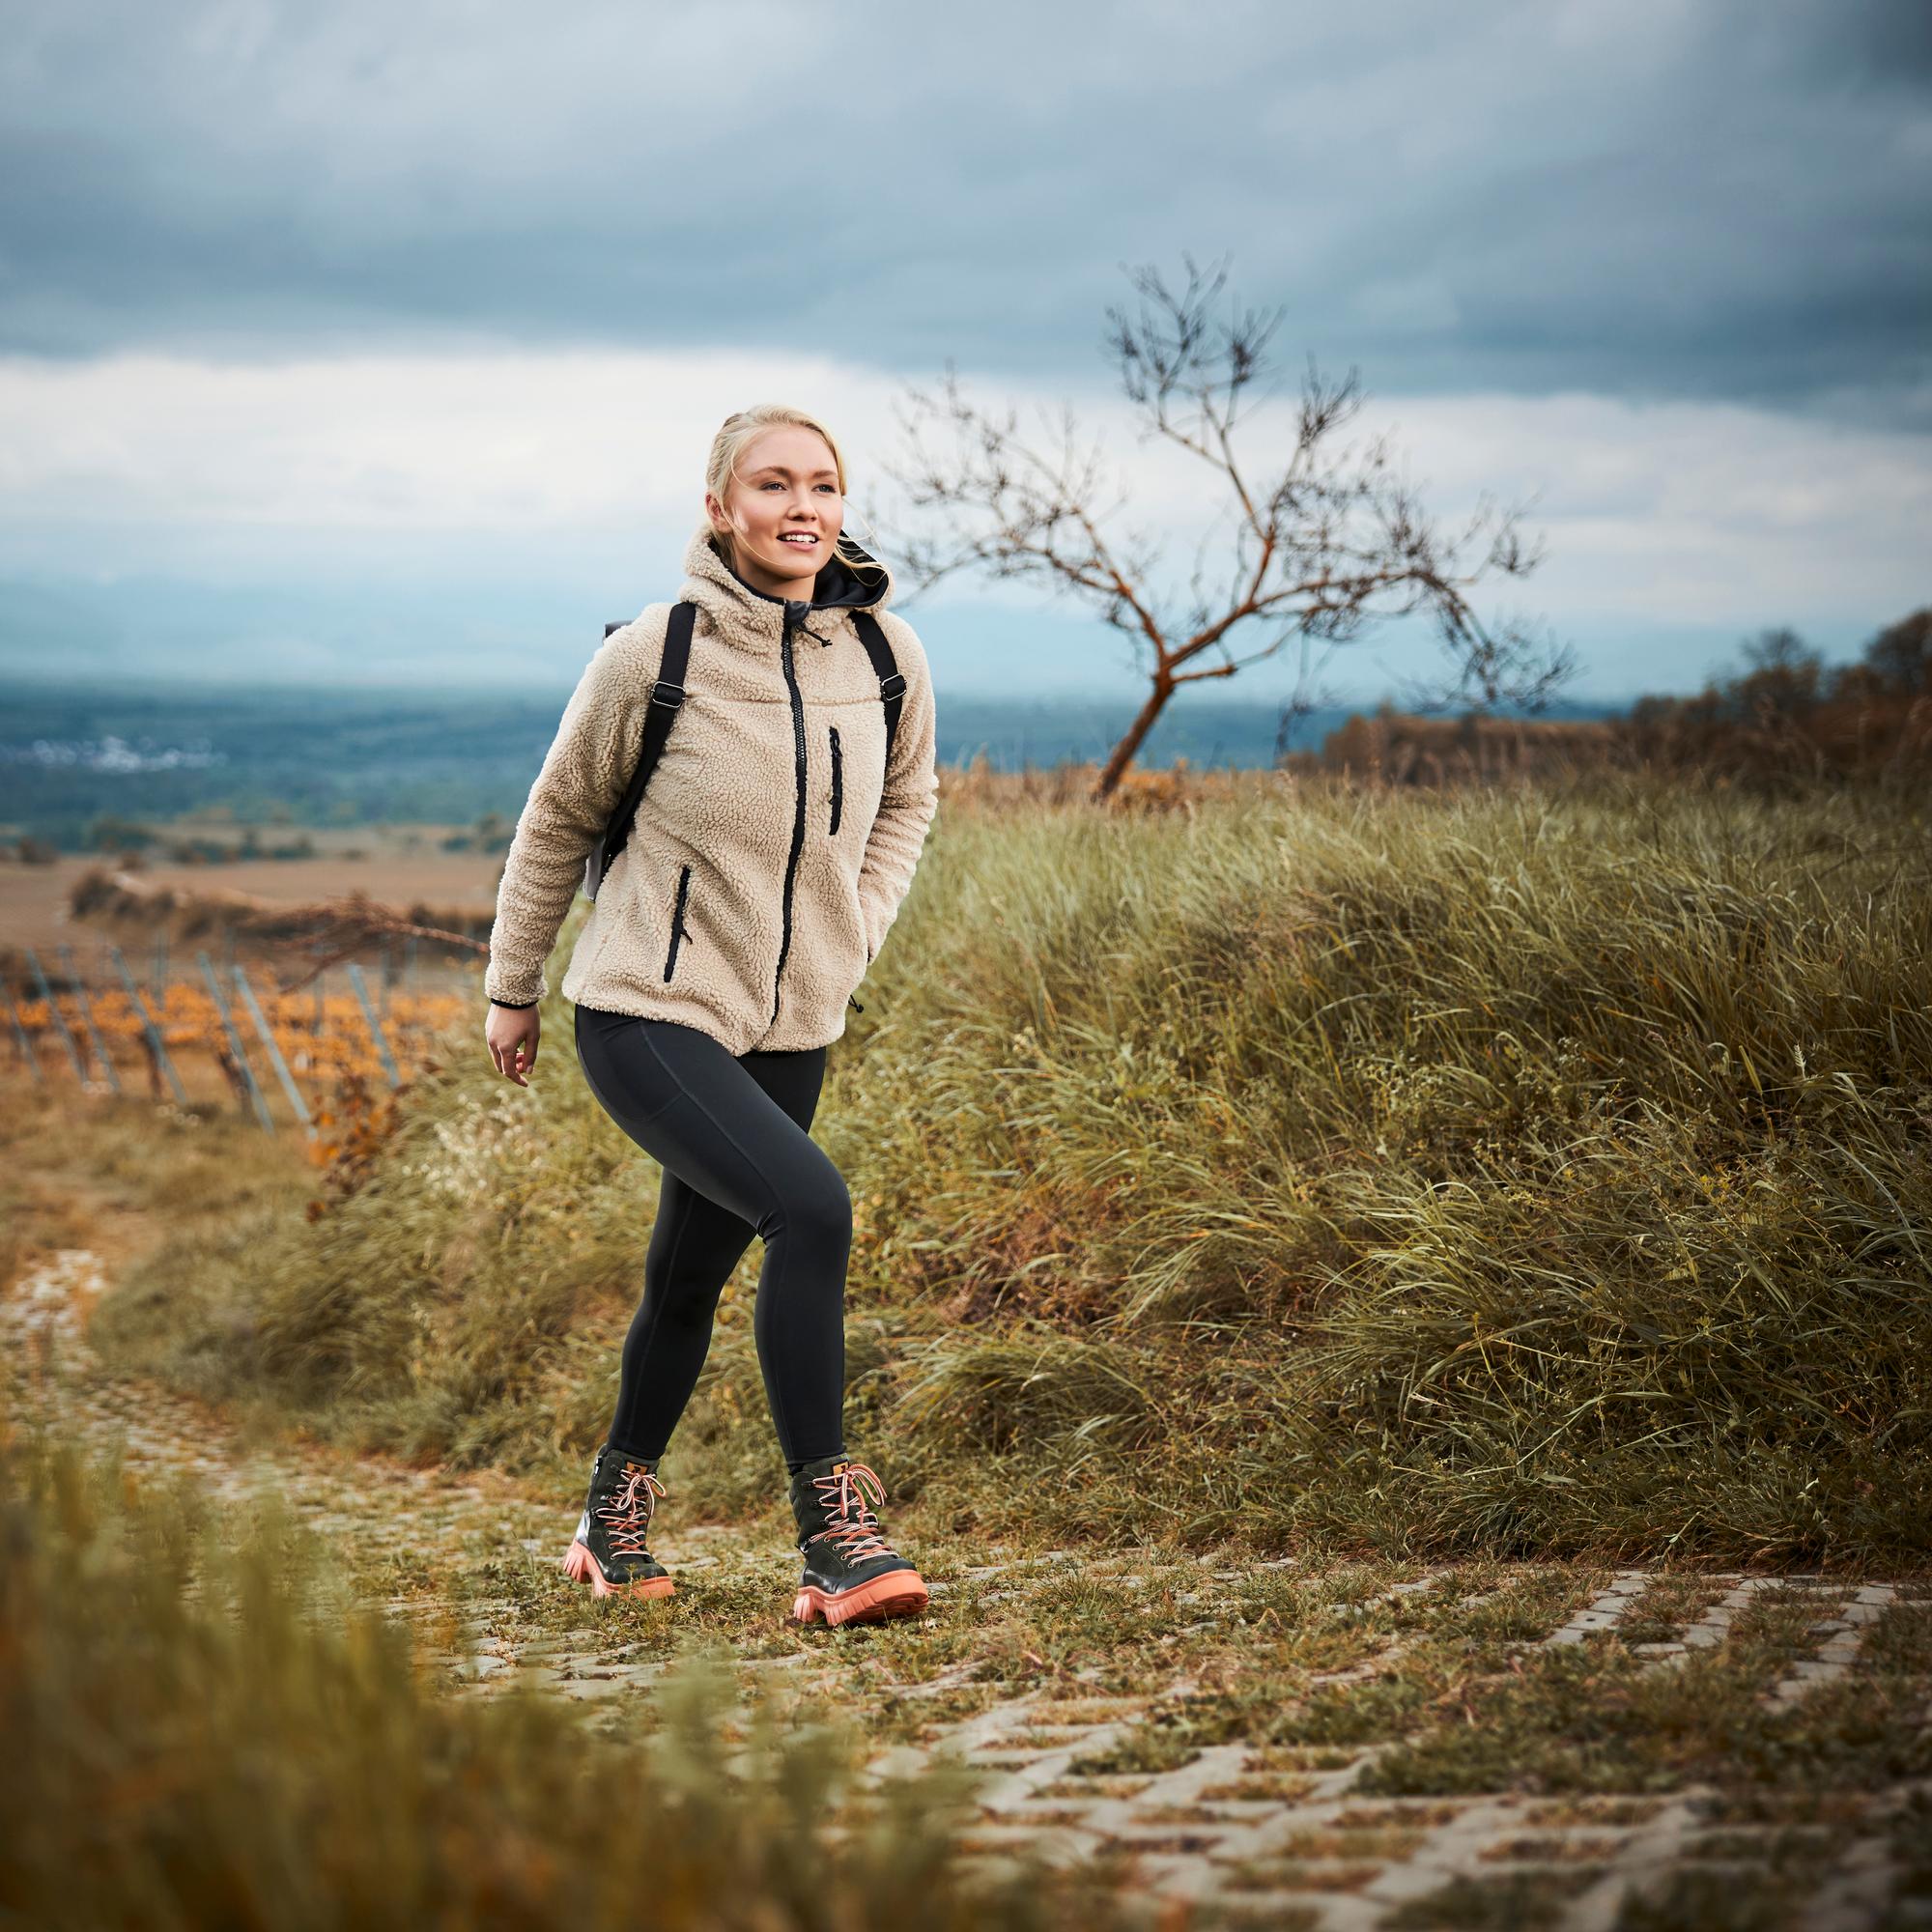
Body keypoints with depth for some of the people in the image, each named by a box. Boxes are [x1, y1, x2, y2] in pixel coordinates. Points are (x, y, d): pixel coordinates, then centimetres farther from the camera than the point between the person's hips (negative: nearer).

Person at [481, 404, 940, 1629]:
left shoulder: (888, 655, -4)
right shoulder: (654, 656, -14)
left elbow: (907, 797, 17)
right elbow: (561, 816, 2)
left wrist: (856, 933, 4)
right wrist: (514, 988, 10)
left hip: (788, 1029, 5)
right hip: (645, 1013, -5)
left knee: (690, 1280, 17)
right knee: (812, 1210, -26)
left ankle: (616, 1508, 41)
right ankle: (834, 1535, -18)